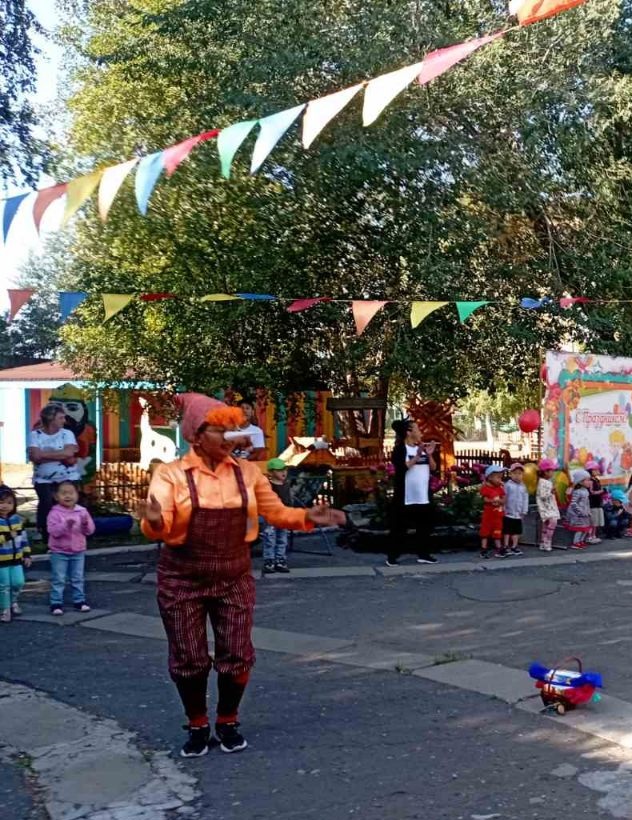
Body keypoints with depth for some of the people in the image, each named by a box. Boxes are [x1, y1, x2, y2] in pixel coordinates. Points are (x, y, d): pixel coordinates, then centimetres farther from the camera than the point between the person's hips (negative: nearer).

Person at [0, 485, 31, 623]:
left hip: (16, 559, 5)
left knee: (18, 582, 7)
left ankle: (13, 602, 34)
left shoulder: (17, 519, 2)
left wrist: (27, 554, 10)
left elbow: (23, 538, 10)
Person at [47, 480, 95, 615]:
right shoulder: (55, 513, -11)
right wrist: (66, 525, -35)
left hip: (78, 552, 3)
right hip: (59, 552, -3)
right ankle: (56, 603, 9)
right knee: (58, 579, 1)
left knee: (78, 578, 12)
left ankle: (79, 600, 23)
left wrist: (86, 524, -24)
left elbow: (90, 530, -3)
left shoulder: (82, 511, -2)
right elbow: (53, 531, -21)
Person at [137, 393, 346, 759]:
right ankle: (198, 726, 28)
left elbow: (277, 512, 6)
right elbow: (158, 525, -21)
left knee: (237, 655, 6)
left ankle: (228, 721, 30)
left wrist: (308, 517, -12)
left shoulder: (247, 471, 1)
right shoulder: (171, 473, -9)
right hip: (183, 579, -2)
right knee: (189, 658, 6)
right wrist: (154, 521, -45)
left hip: (235, 577, 3)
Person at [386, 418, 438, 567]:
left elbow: (433, 468, 7)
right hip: (406, 497, -6)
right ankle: (392, 556, 4)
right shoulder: (400, 450, -8)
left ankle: (423, 554, 20)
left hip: (423, 496, 6)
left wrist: (429, 455, -9)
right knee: (399, 526, -2)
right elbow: (403, 467, -21)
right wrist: (417, 456, -23)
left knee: (424, 525, 10)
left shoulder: (422, 448, 10)